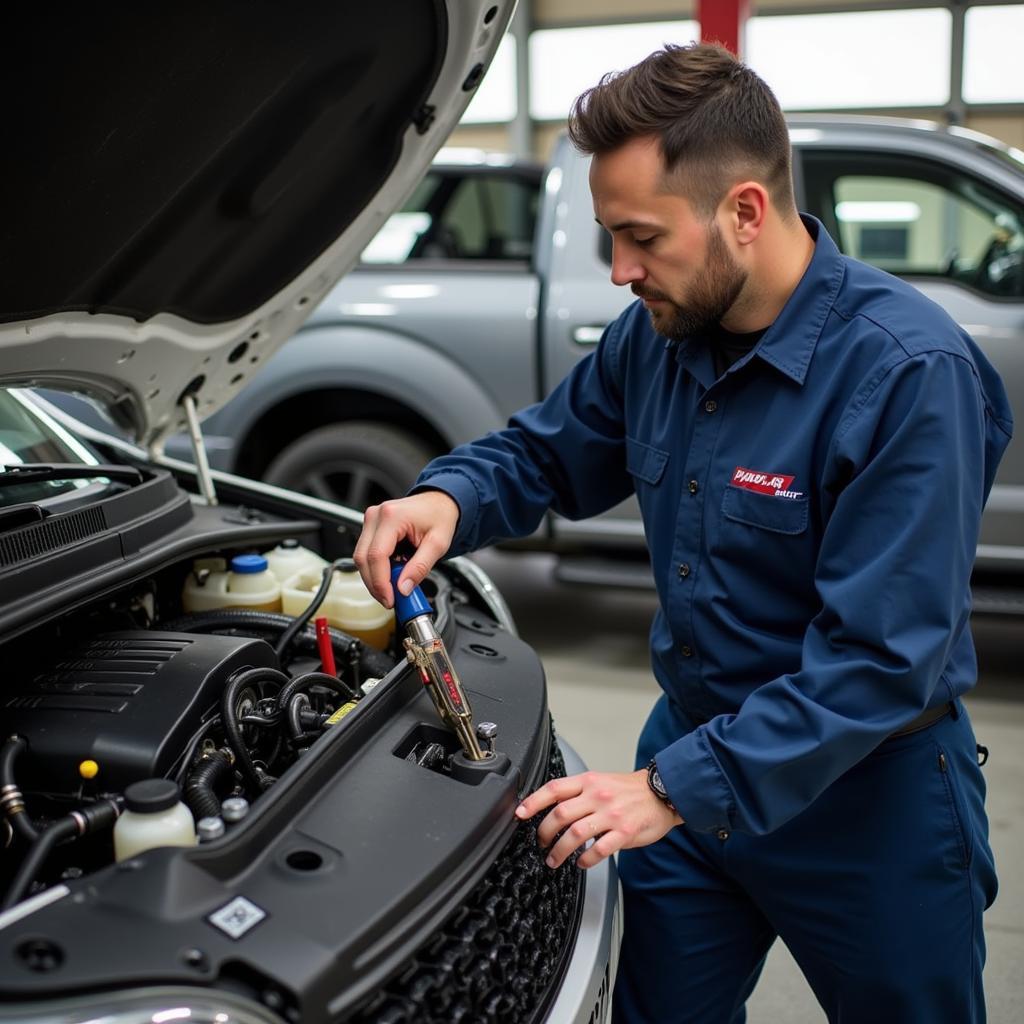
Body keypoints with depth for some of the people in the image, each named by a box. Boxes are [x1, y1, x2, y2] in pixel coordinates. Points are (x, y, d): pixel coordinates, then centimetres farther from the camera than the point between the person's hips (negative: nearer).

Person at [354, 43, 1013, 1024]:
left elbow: (882, 658, -28)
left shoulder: (910, 373, -26)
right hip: (694, 742, 6)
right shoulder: (656, 333, -6)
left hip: (864, 791, -5)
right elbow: (544, 451, 9)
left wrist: (677, 788, -29)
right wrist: (448, 499, -14)